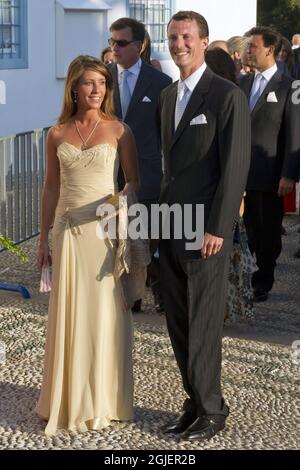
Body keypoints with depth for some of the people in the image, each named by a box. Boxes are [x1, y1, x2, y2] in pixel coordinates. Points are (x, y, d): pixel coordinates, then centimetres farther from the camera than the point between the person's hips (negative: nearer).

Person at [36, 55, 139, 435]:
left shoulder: (118, 130, 0)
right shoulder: (57, 135, 7)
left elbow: (134, 180, 1)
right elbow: (51, 188, 11)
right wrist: (43, 238, 11)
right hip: (69, 231, 2)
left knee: (105, 311, 3)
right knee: (68, 313, 6)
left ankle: (103, 400, 16)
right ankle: (70, 399, 17)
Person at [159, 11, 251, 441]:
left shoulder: (228, 96, -9)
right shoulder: (167, 96, 14)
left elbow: (235, 167, -13)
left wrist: (217, 228, -16)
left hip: (206, 232, -7)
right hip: (170, 228, 7)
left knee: (203, 327, 0)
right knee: (178, 325, 11)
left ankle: (211, 411, 13)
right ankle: (195, 404, 22)